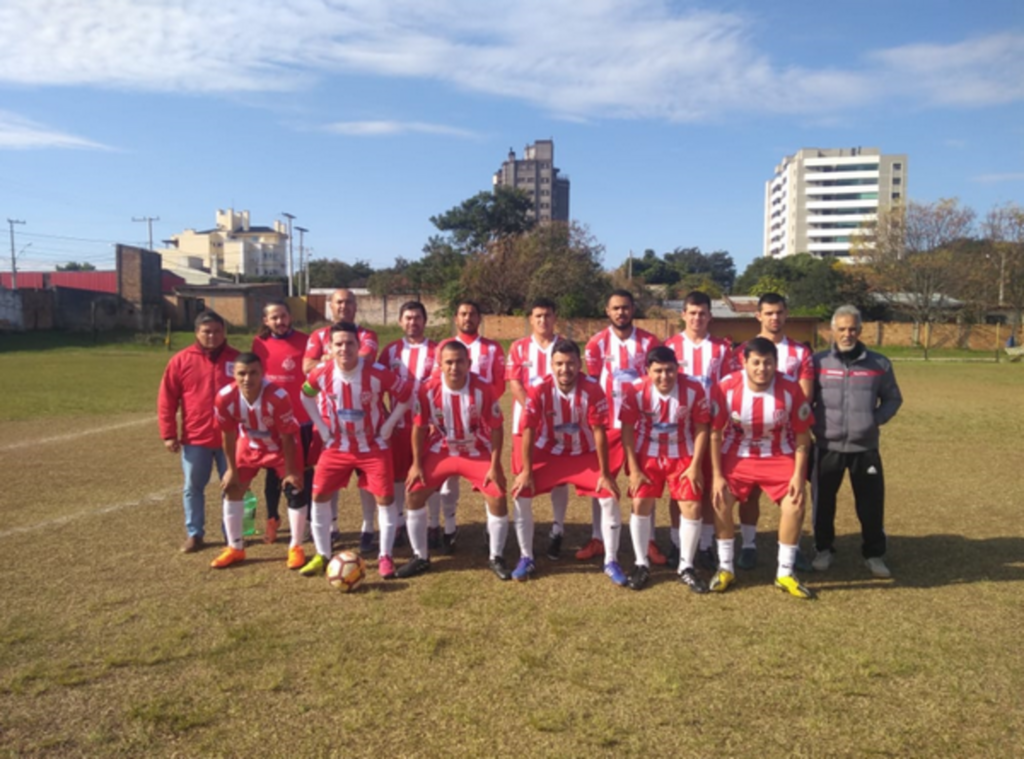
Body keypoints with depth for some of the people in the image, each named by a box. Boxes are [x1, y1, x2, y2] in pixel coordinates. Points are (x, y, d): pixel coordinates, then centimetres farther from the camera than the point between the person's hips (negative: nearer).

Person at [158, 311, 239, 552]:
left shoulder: (236, 359, 2)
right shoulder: (181, 360, -1)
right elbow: (167, 399, 0)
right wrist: (168, 434, -4)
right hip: (195, 438, 0)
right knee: (193, 487, 9)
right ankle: (194, 534, 23)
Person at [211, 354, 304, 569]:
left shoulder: (278, 396, -37)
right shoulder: (225, 398, -27)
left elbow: (287, 437, -25)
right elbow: (229, 436, -10)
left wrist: (290, 471, -18)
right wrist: (232, 469, -3)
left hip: (282, 447, -3)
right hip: (250, 446, 4)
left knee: (295, 492, -9)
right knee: (232, 490, 4)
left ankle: (295, 547, 9)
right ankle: (235, 548, 21)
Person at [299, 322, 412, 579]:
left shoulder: (378, 373, -21)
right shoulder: (322, 373, -13)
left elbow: (406, 394, -8)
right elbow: (306, 395, 9)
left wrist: (388, 426, -10)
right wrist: (321, 427, 2)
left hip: (373, 447, -2)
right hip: (337, 447, 3)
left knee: (385, 498, -5)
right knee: (319, 496, 0)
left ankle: (385, 557, 11)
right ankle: (322, 556, 17)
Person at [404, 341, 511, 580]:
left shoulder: (483, 390, -23)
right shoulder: (428, 391, -19)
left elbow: (496, 428, -13)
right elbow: (419, 427, -5)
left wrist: (495, 466, -15)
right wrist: (417, 464, -6)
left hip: (477, 452, -1)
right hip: (441, 451, 2)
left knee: (498, 498, -13)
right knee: (414, 495, -6)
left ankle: (496, 558, 9)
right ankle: (421, 557, 12)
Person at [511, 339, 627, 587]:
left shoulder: (592, 389, -23)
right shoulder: (539, 389, -21)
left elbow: (599, 431, -17)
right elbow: (528, 430, -14)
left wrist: (604, 473, -14)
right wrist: (527, 471, -13)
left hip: (584, 455, 0)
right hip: (548, 454, 1)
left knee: (610, 497, -14)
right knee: (521, 494, -13)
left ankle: (611, 561, 4)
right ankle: (526, 559, 5)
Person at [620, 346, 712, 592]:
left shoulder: (694, 389, -18)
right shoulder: (636, 391, -18)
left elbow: (701, 428, -7)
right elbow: (627, 429, -10)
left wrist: (696, 465, -11)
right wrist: (633, 469, -11)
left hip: (683, 456, 0)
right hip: (648, 455, 0)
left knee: (692, 507, -6)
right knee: (640, 505, -5)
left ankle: (686, 567, 12)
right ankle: (641, 564, 12)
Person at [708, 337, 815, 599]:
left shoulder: (791, 389, -19)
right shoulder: (726, 388, -21)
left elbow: (802, 435, -7)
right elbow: (715, 433, -10)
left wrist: (798, 474, -11)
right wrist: (717, 475, -11)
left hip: (779, 457, 0)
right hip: (737, 455, 0)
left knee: (795, 504, -11)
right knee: (721, 501, -10)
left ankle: (785, 573, 8)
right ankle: (726, 568, 11)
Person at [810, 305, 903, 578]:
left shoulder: (879, 364, 3)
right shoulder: (817, 362, -1)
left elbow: (893, 398, 13)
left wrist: (877, 419, -3)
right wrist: (814, 423, -5)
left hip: (865, 448, 1)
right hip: (827, 447, -1)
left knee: (871, 504, 7)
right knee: (823, 502, 9)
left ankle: (874, 554, 25)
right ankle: (824, 549, 27)